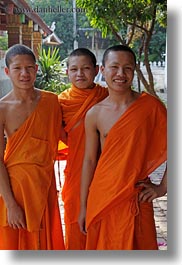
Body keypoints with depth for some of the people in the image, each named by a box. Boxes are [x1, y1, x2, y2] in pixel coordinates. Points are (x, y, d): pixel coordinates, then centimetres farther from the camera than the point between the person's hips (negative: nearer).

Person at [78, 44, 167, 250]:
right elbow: (89, 160, 4)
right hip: (102, 197, 2)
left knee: (136, 246, 6)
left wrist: (163, 187, -3)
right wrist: (83, 206, 7)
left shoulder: (150, 106, -5)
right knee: (102, 246, 11)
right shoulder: (94, 114, 0)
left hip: (137, 198, -1)